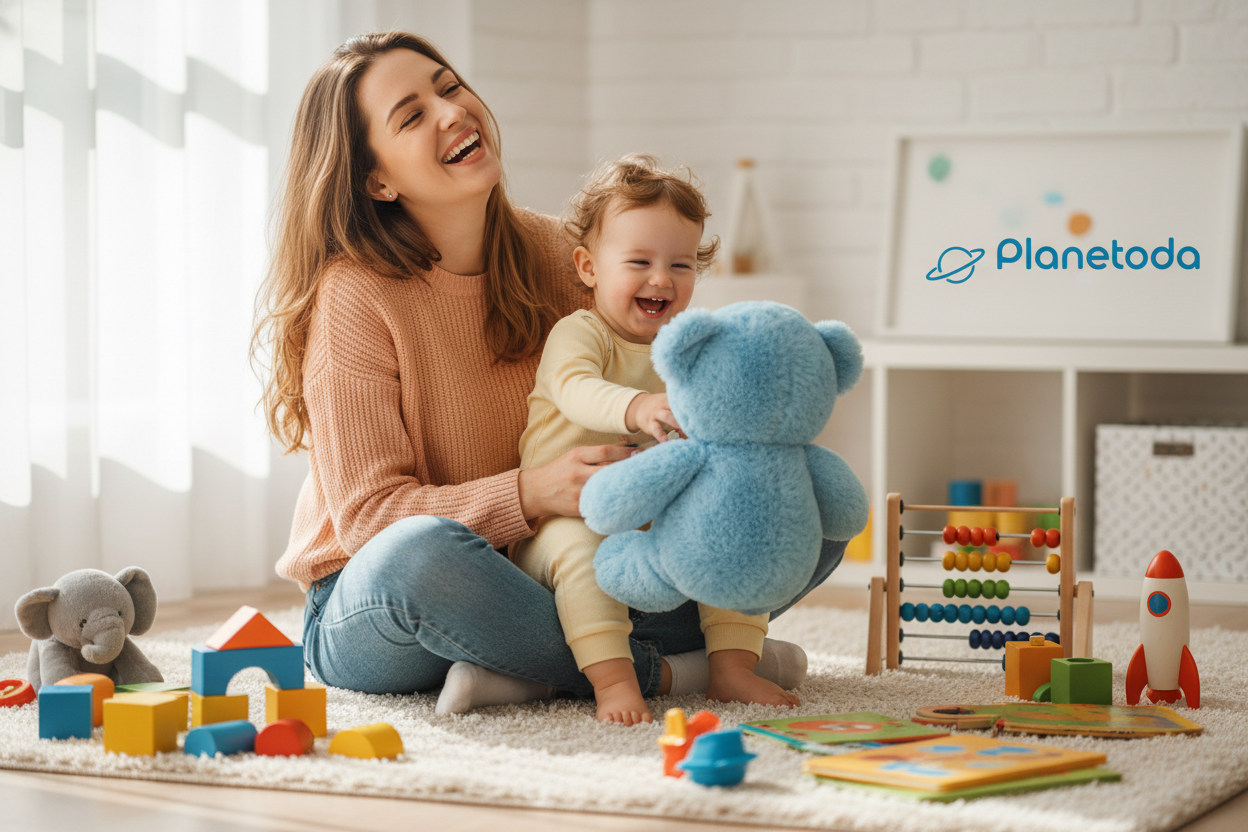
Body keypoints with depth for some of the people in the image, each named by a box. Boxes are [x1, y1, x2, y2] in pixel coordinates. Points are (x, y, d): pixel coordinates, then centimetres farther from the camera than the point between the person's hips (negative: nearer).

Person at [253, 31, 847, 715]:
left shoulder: (554, 255, 1)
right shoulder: (355, 296, -16)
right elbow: (368, 515, -18)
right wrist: (531, 493, -33)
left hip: (554, 576, 6)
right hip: (365, 607, -5)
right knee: (422, 554, -43)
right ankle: (653, 669, -22)